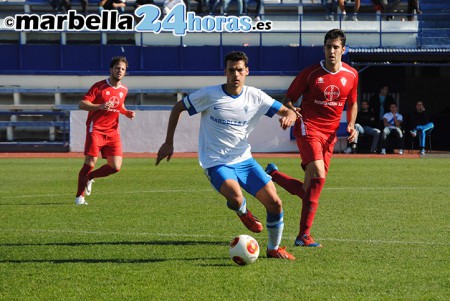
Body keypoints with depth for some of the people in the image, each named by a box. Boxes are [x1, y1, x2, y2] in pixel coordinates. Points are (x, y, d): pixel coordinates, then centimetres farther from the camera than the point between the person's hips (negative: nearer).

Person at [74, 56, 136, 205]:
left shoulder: (124, 90, 10)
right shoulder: (99, 86, -7)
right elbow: (81, 104, -11)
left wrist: (127, 113, 8)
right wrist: (100, 106, -27)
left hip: (113, 132, 5)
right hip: (96, 130, -5)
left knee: (115, 167, -5)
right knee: (90, 163, -12)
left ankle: (88, 178, 21)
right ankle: (79, 196, 3)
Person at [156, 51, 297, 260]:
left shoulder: (255, 96, -1)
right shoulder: (209, 94, -10)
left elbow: (288, 112, 3)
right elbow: (178, 108, 2)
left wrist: (289, 117, -22)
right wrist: (168, 143, 0)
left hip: (244, 159, 4)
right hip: (216, 163, -4)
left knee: (274, 202, -7)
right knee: (235, 198, -33)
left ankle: (274, 248, 18)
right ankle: (243, 212, 8)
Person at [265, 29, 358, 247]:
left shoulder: (351, 75, 6)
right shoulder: (310, 73, -5)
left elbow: (352, 104, 21)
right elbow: (289, 98, 2)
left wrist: (351, 125, 3)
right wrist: (290, 111, -20)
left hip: (330, 134, 5)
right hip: (308, 128, -5)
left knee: (309, 189, 1)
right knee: (318, 176, -23)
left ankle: (273, 174, 27)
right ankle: (304, 234, -16)